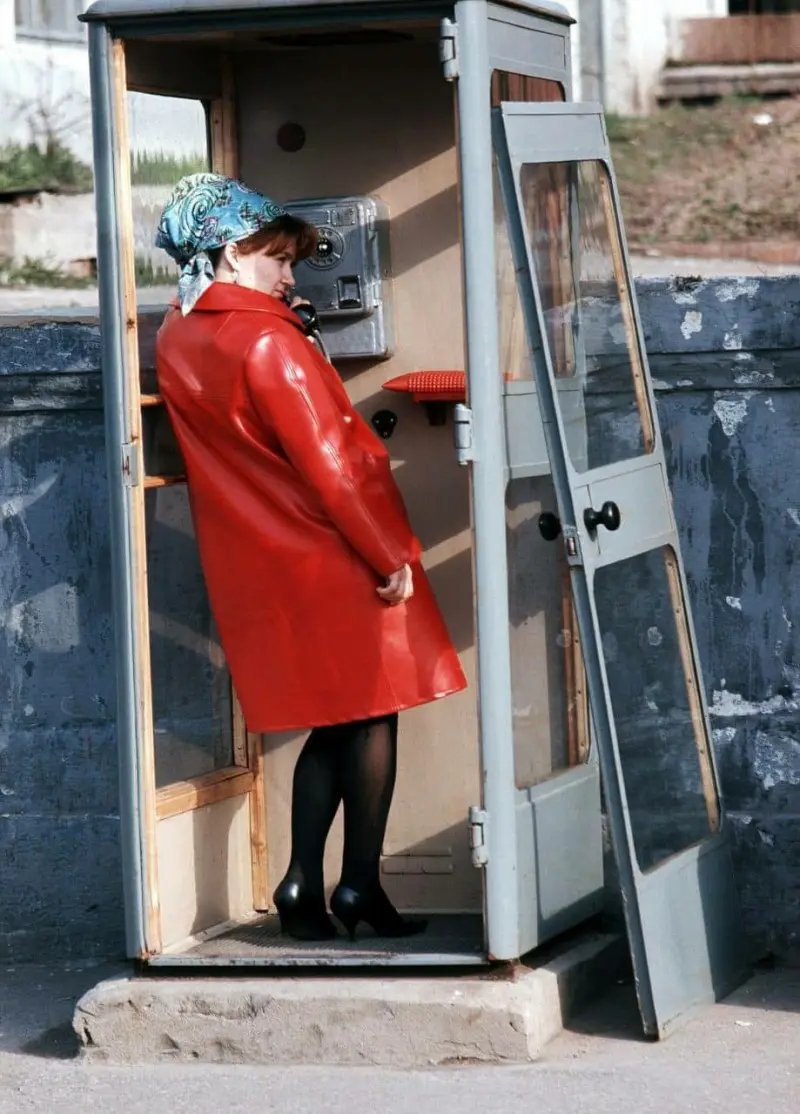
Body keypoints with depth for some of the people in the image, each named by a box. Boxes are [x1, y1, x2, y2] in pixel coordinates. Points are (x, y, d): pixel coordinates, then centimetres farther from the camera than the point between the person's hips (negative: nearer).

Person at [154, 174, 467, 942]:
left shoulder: (178, 340, 5)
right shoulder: (265, 340, -19)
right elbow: (329, 465, -19)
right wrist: (390, 556, -13)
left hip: (256, 562, 8)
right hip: (332, 559, -8)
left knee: (333, 723, 15)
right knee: (371, 713, 3)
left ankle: (303, 885, 9)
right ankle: (360, 888, 5)